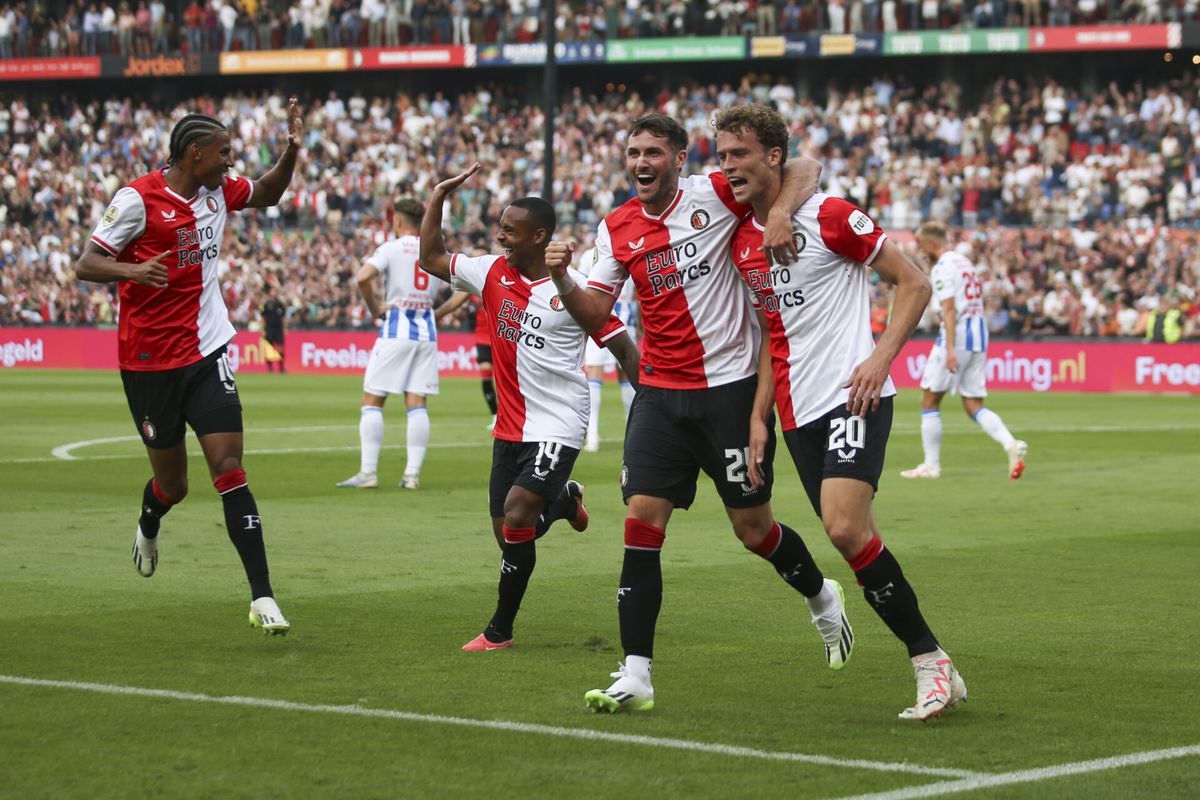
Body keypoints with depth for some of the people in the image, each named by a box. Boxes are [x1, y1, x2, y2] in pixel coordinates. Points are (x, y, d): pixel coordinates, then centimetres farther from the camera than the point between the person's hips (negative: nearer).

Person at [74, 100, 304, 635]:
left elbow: (267, 195, 26)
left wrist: (291, 151, 7)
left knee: (229, 469, -10)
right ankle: (149, 526, 46)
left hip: (206, 354, 4)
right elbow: (86, 264, -12)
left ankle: (262, 597, -13)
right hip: (149, 360, -4)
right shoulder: (139, 198, -12)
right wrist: (132, 270, -33)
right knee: (172, 484, 7)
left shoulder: (218, 190, 6)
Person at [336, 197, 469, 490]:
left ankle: (368, 472, -4)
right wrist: (437, 313, 13)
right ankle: (412, 474, 0)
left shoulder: (392, 248, -4)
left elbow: (364, 277, -20)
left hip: (396, 330, -4)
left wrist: (375, 309, -7)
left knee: (372, 400, 1)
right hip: (426, 331, 5)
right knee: (416, 403, 5)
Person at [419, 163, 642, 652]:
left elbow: (624, 350, -6)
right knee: (506, 530, 5)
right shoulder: (492, 273, 4)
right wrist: (438, 197, 8)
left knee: (518, 515, -20)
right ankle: (564, 500, 41)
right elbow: (432, 258, 16)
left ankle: (500, 630, -7)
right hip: (510, 426, 6)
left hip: (557, 425, -6)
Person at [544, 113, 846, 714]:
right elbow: (595, 314, 7)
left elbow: (805, 168, -7)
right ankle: (635, 676, -7)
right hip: (660, 394, 4)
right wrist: (562, 281, -12)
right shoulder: (616, 229, 7)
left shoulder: (714, 195, -7)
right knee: (641, 521, -8)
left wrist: (781, 211, -26)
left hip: (730, 387, -4)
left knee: (754, 530, 4)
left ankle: (821, 597, 36)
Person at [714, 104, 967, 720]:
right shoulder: (743, 243, 15)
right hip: (797, 413, 7)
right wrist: (759, 419, 17)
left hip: (851, 397, -7)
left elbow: (914, 283, -4)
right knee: (854, 540, 1)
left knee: (846, 528, -23)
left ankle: (931, 663, -13)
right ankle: (931, 665, 9)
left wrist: (879, 358, -16)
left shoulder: (829, 216, -6)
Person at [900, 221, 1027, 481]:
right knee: (974, 405, 8)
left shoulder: (943, 267, -9)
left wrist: (950, 349, -24)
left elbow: (949, 309, -18)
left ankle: (931, 465, 4)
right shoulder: (966, 262, 18)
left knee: (929, 401, 3)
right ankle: (1011, 445, -14)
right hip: (979, 336, 8)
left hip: (956, 335, -8)